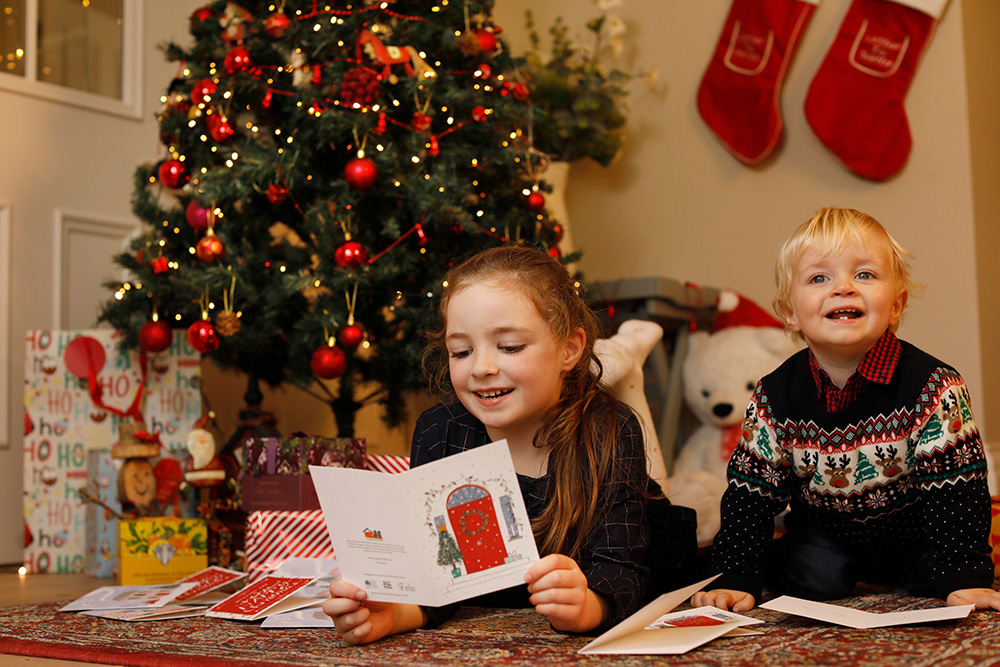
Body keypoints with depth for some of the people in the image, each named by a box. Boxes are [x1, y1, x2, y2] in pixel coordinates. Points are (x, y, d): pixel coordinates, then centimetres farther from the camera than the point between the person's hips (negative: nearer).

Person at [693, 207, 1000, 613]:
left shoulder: (933, 386, -22)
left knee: (939, 576, -19)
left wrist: (964, 579, -28)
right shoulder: (775, 396, -16)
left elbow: (955, 489, -19)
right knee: (811, 578, -21)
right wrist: (735, 579, -19)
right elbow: (752, 490, -10)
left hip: (913, 532, 0)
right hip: (825, 532, 1)